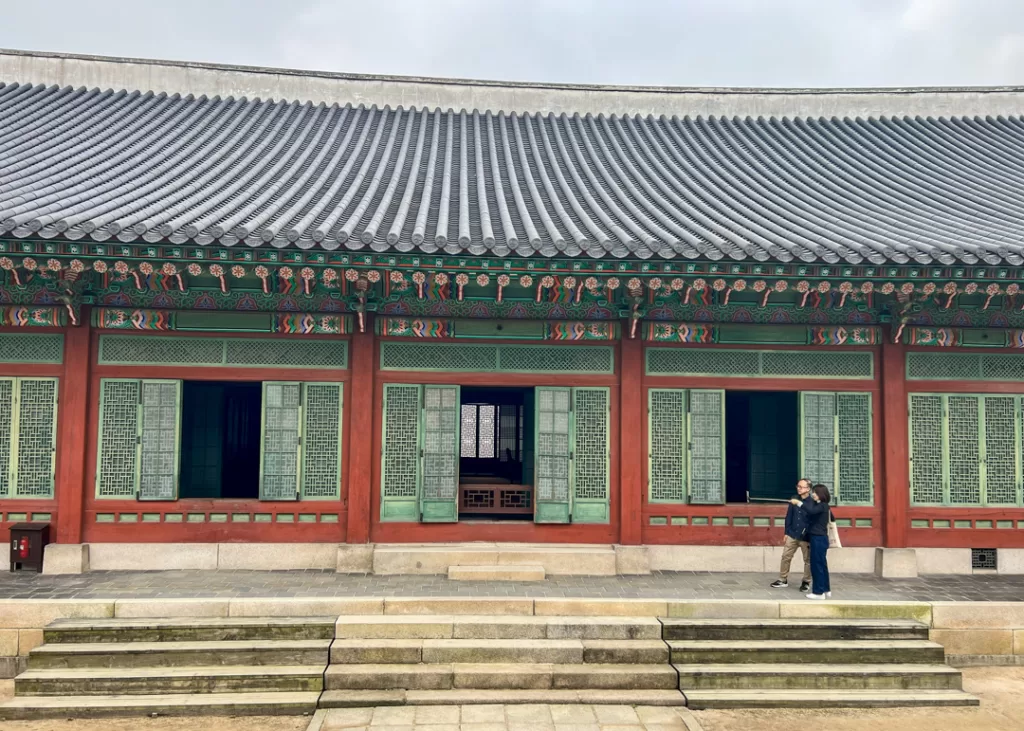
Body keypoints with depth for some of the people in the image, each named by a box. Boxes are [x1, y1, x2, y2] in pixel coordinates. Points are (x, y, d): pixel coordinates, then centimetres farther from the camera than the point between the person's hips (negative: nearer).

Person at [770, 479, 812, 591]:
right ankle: (783, 580, 20)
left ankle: (806, 582, 23)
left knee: (808, 560, 9)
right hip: (792, 534, 5)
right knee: (786, 557, 8)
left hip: (806, 537, -5)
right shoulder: (794, 500, 1)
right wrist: (786, 533, 7)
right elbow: (789, 517, 7)